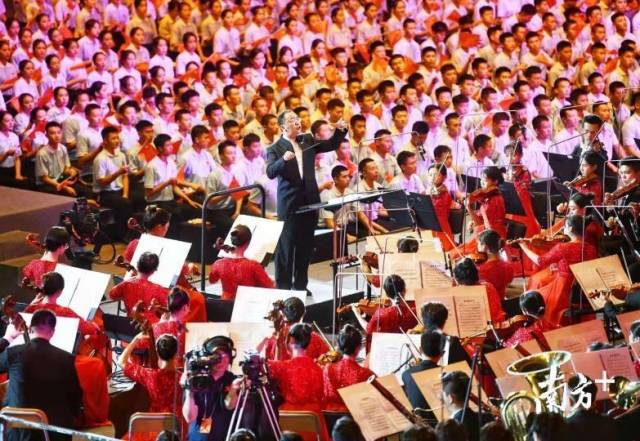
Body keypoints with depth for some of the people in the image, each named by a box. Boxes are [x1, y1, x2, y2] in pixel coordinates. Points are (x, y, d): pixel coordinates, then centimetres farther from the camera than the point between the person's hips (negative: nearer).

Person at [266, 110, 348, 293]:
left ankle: (301, 285, 19)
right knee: (285, 248, -1)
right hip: (289, 203, -5)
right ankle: (282, 287, 3)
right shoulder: (275, 149, -4)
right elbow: (270, 172, -16)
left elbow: (331, 145, 16)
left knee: (305, 246, 10)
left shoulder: (307, 141, 11)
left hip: (309, 200, 5)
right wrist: (283, 160, -34)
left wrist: (340, 131, -2)